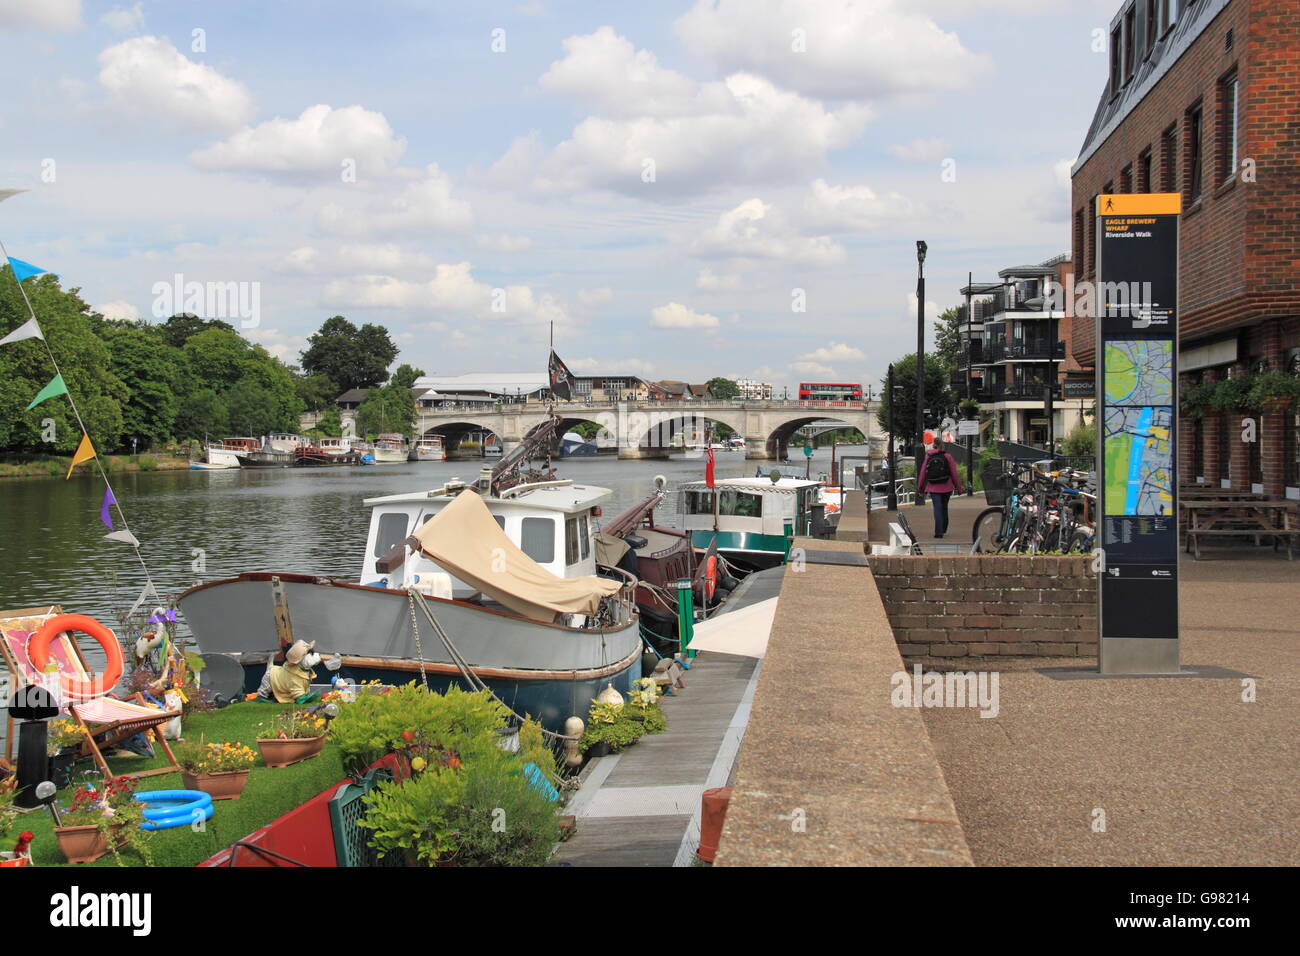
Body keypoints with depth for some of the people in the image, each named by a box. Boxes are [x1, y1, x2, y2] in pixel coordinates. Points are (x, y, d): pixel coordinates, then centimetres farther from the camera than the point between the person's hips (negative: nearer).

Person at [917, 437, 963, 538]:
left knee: (937, 509, 0)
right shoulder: (947, 457, -4)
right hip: (946, 488, 1)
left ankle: (939, 532, -11)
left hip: (933, 488, -1)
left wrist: (920, 489, 12)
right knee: (944, 508, 19)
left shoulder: (928, 458, -1)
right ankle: (943, 529, 31)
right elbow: (954, 473, -4)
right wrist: (959, 488, 4)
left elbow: (923, 474, 2)